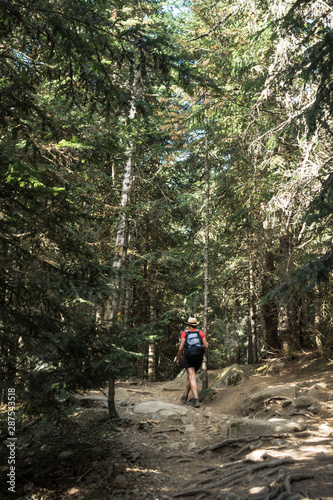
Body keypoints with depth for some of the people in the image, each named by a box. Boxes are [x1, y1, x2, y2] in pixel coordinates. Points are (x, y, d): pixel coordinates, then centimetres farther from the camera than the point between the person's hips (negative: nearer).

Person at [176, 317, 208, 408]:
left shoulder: (184, 333, -2)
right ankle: (185, 396, 31)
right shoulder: (201, 333, 4)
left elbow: (181, 348, -8)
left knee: (192, 378, -9)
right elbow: (206, 346, -1)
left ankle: (196, 399, -24)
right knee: (190, 376, 22)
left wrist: (178, 358, 5)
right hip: (199, 357, 4)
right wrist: (206, 342, 21)